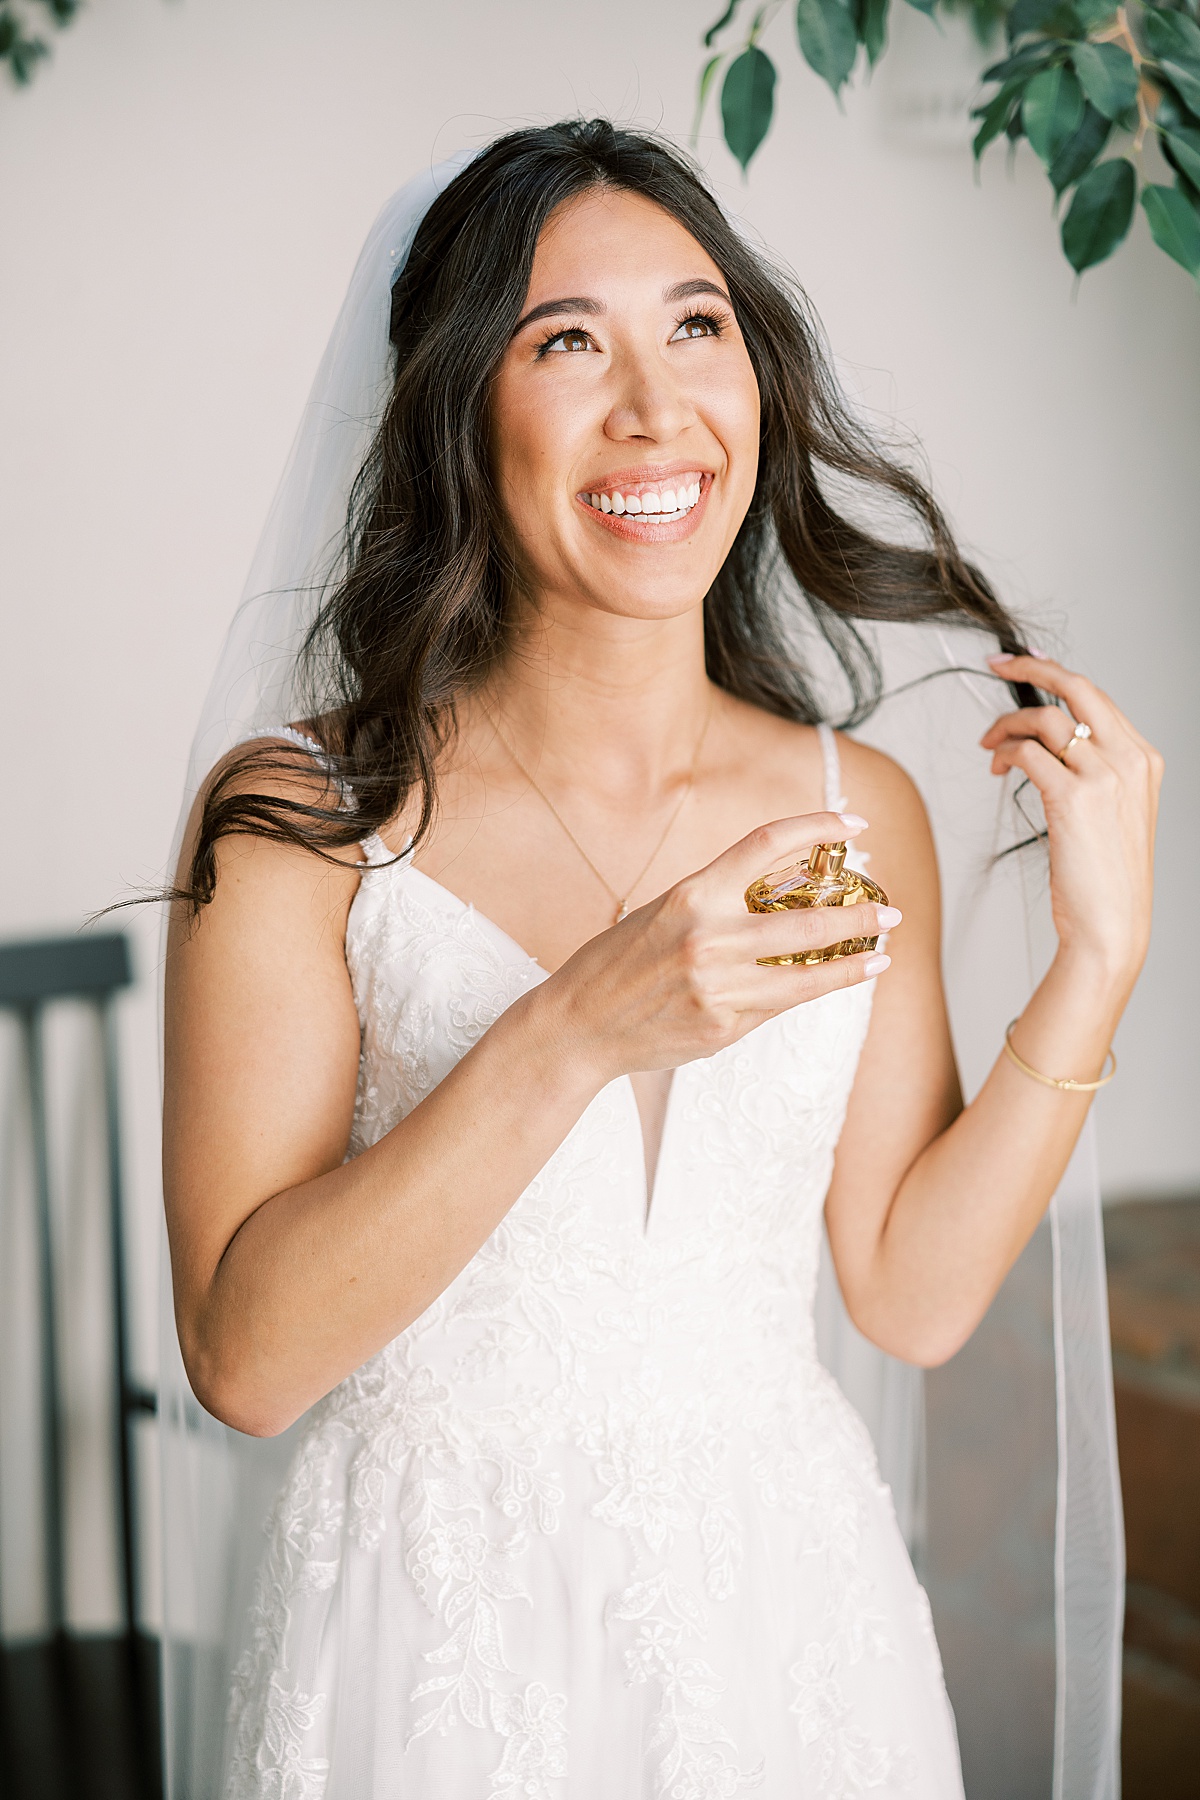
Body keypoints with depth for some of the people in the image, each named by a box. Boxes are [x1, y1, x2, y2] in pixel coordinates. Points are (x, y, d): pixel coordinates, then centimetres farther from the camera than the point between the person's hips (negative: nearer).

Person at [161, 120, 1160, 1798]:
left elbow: (916, 1293, -1)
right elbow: (245, 1357, -17)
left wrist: (1099, 956, -10)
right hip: (434, 1624, -3)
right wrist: (576, 1035, -27)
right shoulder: (297, 821, -11)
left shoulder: (860, 813, -1)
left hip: (780, 1610, 3)